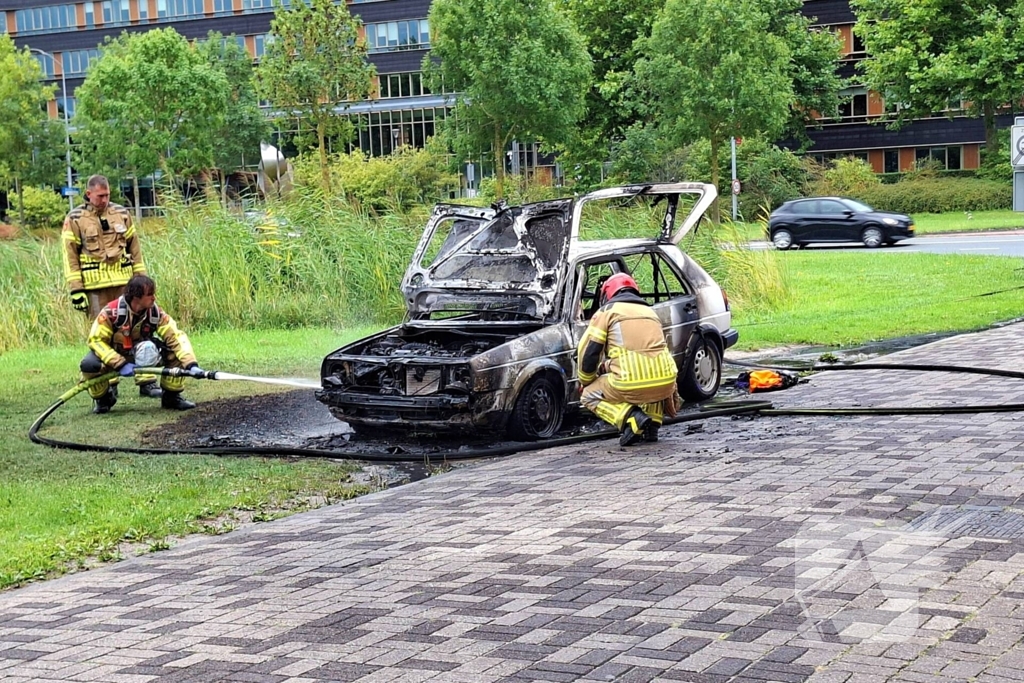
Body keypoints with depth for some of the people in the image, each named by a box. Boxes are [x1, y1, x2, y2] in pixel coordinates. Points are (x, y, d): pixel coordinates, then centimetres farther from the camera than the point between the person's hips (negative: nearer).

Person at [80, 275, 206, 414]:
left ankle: (171, 397, 1)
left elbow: (176, 337, -21)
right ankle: (102, 399, 0)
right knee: (89, 365, -33)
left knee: (175, 353, -20)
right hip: (115, 355, -2)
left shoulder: (156, 312, -19)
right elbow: (96, 340, -25)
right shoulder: (111, 312, -29)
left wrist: (191, 364, -34)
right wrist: (120, 364, -32)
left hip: (142, 354, 3)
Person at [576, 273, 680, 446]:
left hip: (630, 385, -5)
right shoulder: (650, 312, 27)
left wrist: (586, 382, 26)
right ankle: (653, 423, 15)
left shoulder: (607, 311, 10)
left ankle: (632, 417, -3)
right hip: (665, 384, 5)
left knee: (589, 396, 22)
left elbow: (588, 351, 7)